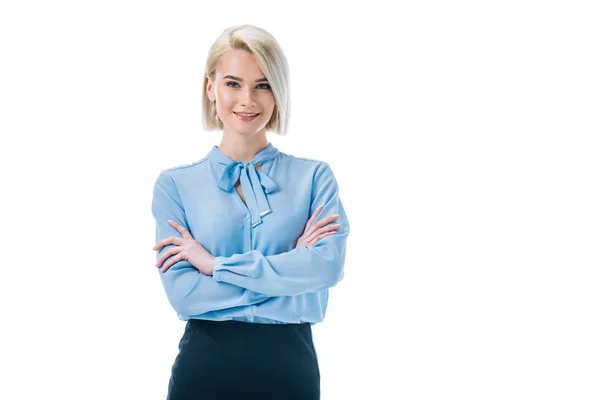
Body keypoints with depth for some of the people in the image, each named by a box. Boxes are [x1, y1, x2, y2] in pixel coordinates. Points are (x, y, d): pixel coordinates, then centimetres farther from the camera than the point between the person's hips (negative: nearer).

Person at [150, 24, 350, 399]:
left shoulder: (314, 176, 1)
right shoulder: (176, 184, 0)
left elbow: (329, 265, -15)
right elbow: (182, 292, -11)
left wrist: (216, 264, -15)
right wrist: (290, 268, -14)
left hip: (291, 367, 1)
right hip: (204, 367, -1)